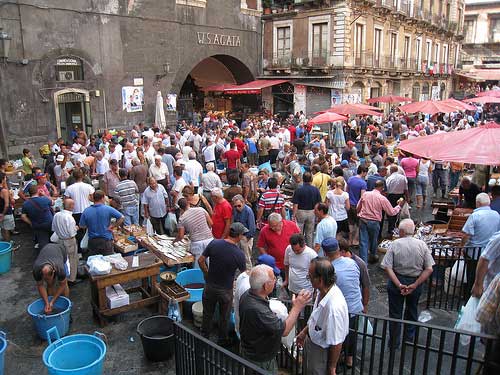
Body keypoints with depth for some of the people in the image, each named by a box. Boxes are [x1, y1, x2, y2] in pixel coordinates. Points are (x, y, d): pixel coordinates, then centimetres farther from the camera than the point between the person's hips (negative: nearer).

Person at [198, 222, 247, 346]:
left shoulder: (214, 243, -15)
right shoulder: (239, 254, -21)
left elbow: (201, 260, -6)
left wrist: (207, 273, 8)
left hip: (209, 286, 3)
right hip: (226, 290, -2)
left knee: (207, 314, 21)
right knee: (224, 317, 19)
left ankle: (204, 337, 38)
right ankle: (222, 341, 36)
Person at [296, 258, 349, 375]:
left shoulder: (334, 306, -40)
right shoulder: (322, 291, -13)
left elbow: (336, 343, -28)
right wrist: (305, 331, 17)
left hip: (322, 351, -8)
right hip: (311, 341, 8)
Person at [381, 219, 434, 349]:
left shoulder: (395, 244, -14)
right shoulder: (422, 245, -9)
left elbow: (388, 268, -21)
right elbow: (429, 269, -12)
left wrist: (399, 285, -20)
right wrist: (414, 285, -14)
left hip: (397, 281, -2)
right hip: (415, 281, 2)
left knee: (395, 313, 13)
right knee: (412, 310, 25)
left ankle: (394, 343, 26)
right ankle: (409, 338, 42)